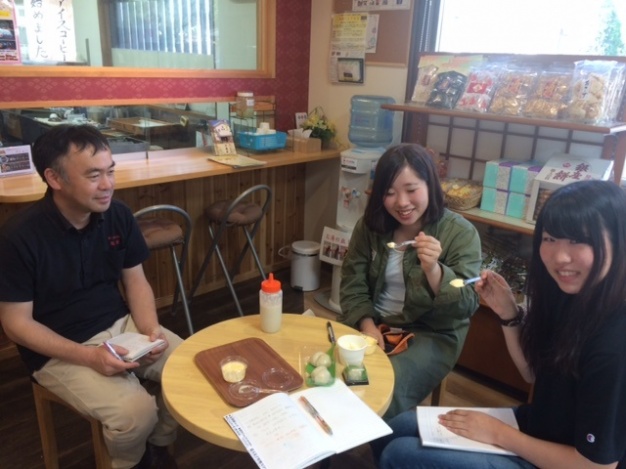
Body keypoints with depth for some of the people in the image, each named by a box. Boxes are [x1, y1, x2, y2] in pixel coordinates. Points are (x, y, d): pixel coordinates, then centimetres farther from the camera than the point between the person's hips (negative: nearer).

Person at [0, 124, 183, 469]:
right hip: (58, 350, -5)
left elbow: (135, 281, 4)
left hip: (121, 325, 5)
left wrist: (151, 329, -15)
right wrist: (88, 356, -24)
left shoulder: (118, 215, -6)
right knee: (136, 413, -26)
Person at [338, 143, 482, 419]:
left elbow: (467, 306, -15)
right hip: (373, 323, 4)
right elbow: (352, 283, 0)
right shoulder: (370, 225, 0)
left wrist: (434, 270, -33)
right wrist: (367, 325, -16)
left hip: (431, 334, -3)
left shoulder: (460, 233, -12)